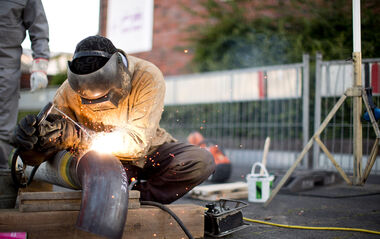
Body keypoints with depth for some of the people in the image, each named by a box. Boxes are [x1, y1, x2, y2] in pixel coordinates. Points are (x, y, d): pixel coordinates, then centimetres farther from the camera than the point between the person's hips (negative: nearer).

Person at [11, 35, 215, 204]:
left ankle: (139, 196, -13)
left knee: (202, 161, -25)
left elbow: (138, 141, -32)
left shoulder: (147, 77, -26)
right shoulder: (70, 91, -17)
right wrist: (31, 139, -37)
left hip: (149, 152, 0)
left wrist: (80, 138, -45)